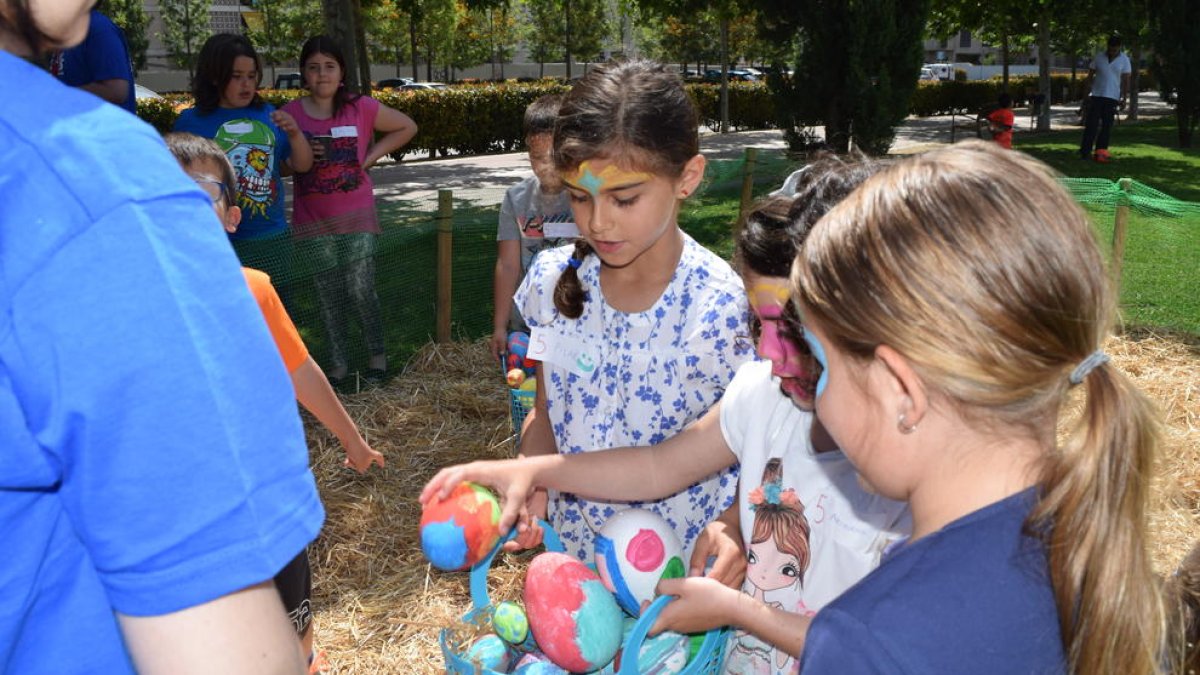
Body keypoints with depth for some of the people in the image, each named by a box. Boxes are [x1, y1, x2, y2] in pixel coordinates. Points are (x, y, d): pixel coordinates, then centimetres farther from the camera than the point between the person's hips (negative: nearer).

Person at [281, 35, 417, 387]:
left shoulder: (361, 108, -4)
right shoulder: (290, 114, -2)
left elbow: (407, 127, 8)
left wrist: (370, 157, -1)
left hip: (357, 217, -1)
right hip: (314, 223, 2)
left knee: (360, 291, -2)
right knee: (329, 294, 9)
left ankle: (377, 354, 18)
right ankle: (338, 360, 22)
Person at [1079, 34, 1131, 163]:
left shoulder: (1124, 60, 1)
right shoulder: (1099, 57, 3)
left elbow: (1126, 80, 1)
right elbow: (1090, 75, 8)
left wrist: (1124, 97, -3)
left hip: (1112, 97, 0)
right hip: (1096, 95, 0)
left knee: (1107, 126, 2)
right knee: (1091, 124, -5)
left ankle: (1100, 150, 6)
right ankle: (1085, 151, -5)